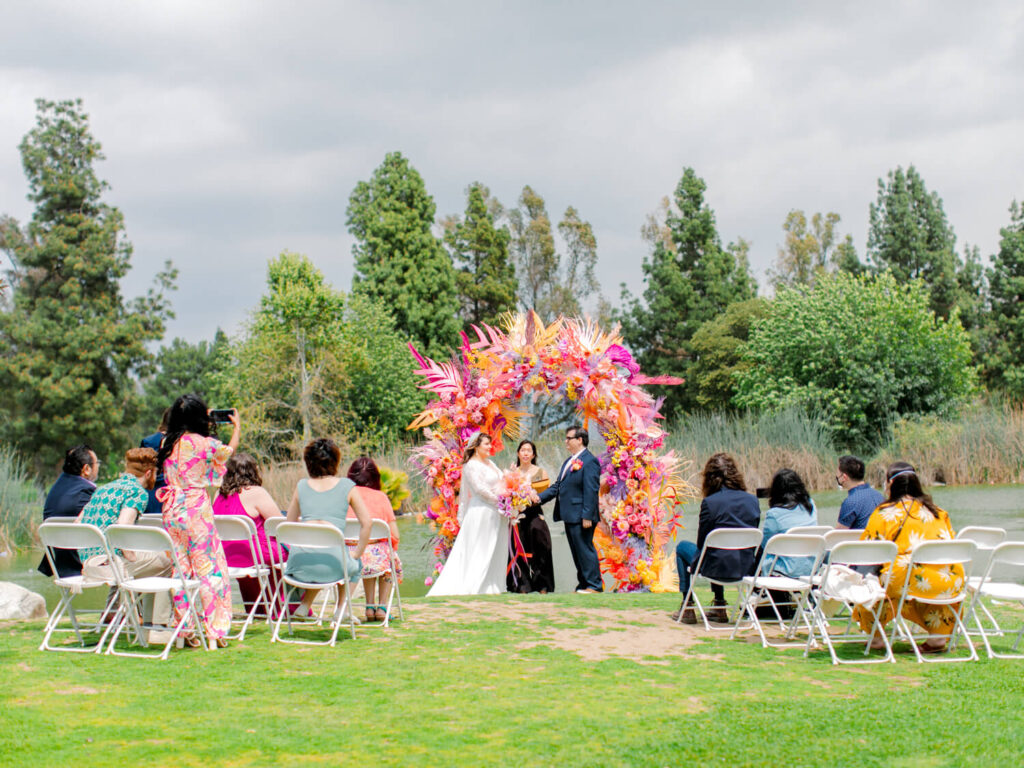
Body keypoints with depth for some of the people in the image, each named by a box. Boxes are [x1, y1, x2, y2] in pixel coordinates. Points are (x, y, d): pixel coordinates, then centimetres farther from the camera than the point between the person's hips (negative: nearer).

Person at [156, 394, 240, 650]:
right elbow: (229, 451, 11)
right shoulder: (204, 444, -10)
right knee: (209, 569, 1)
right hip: (197, 511, -5)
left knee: (179, 571, 9)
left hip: (171, 511, 5)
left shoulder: (168, 444, 5)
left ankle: (186, 631, 14)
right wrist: (237, 426, 30)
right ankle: (214, 633, 0)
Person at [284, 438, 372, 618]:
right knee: (354, 565, 33)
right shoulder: (346, 486, 8)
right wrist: (357, 554, 12)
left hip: (300, 563, 3)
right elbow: (366, 522, 2)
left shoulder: (302, 486, 15)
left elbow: (289, 524, 20)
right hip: (332, 562, -2)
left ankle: (305, 604, 28)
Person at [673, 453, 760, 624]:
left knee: (682, 547, 24)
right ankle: (719, 607, 41)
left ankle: (687, 608, 26)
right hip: (747, 567, 5)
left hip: (719, 568, -5)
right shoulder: (752, 500, -2)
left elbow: (702, 543, -6)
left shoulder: (709, 502, -15)